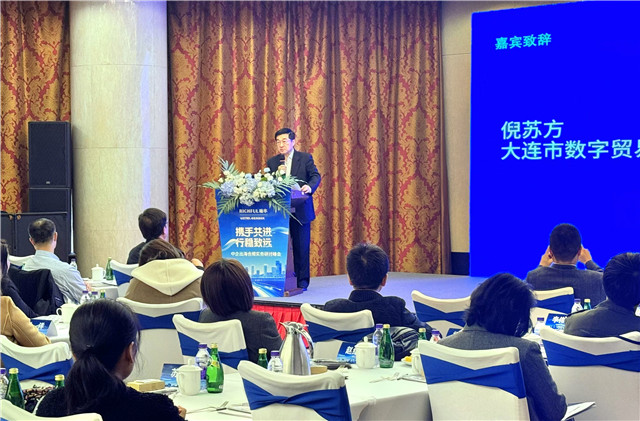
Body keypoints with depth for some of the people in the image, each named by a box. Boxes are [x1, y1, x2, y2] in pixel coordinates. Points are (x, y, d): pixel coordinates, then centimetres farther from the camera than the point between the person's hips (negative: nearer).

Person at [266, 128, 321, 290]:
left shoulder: (305, 158, 3)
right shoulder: (272, 162, 10)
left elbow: (315, 176, -9)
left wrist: (310, 186, -30)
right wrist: (277, 174, -15)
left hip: (300, 210, -2)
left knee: (301, 246, 1)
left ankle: (302, 281, 9)